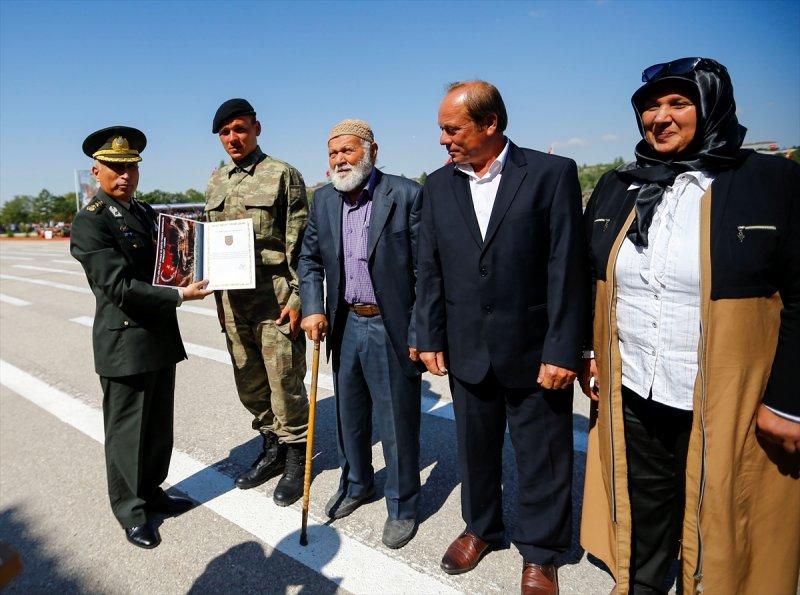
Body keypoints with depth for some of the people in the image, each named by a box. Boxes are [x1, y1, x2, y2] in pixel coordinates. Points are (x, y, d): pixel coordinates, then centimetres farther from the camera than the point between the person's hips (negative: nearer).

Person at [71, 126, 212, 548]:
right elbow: (119, 286, -21)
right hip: (124, 343, -7)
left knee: (159, 426, 18)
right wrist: (180, 296, -21)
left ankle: (151, 492, 36)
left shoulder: (145, 212, 12)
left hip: (160, 338, 7)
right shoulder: (90, 222, -13)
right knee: (127, 430, 7)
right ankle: (130, 511, 25)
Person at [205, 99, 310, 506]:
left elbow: (299, 245, -8)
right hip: (233, 300, 6)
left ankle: (296, 459, 19)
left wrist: (296, 298, -14)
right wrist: (218, 296, 14)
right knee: (249, 385, 14)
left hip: (275, 299, -6)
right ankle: (272, 449, 32)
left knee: (284, 384, 1)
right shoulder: (216, 182, 15)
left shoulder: (283, 175, -4)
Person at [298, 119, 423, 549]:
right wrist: (312, 308, -2)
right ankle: (356, 484, 45)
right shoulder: (323, 199, 5)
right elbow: (310, 259, 13)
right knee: (349, 413, 21)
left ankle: (402, 506, 29)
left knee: (398, 421, 7)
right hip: (345, 325, 6)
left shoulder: (407, 195, -12)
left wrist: (420, 333, -15)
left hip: (392, 328, -5)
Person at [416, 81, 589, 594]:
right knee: (475, 447, 20)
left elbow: (567, 268, -12)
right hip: (467, 351, 4)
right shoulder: (438, 185, 4)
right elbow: (430, 269, 6)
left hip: (534, 352, -3)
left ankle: (540, 554, 33)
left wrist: (562, 350, -14)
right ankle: (481, 528, 44)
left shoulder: (552, 173, -9)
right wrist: (430, 338, 4)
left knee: (542, 456, 11)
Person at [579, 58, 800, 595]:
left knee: (721, 538, 15)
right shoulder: (616, 188, 7)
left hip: (728, 409, -3)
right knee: (642, 530, 20)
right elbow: (586, 280, 14)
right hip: (631, 397, 4)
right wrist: (585, 352, 7)